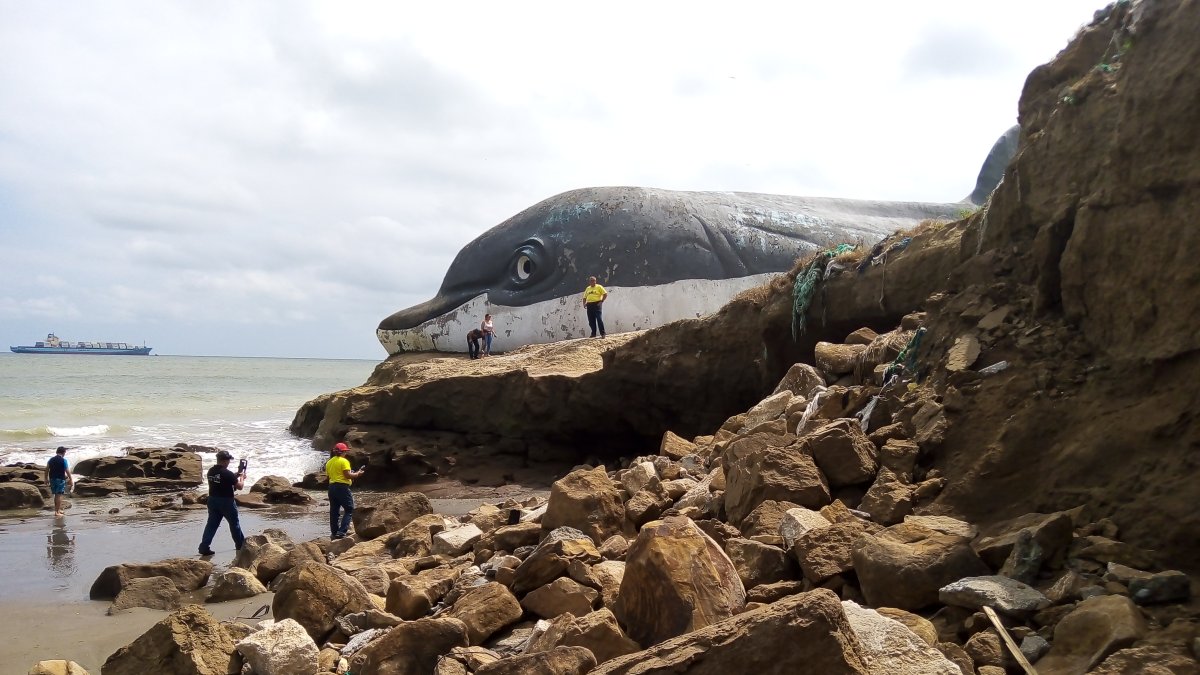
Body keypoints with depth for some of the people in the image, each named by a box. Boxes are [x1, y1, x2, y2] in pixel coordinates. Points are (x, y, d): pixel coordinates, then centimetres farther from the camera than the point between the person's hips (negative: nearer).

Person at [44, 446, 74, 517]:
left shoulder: (51, 459, 7)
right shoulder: (63, 460, -9)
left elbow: (47, 469, 9)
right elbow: (67, 471, -11)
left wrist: (46, 478, 19)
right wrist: (71, 480, -5)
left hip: (52, 479, 6)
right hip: (60, 479, -6)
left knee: (56, 495, 17)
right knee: (59, 495, -3)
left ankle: (57, 510, 24)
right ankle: (57, 512, -6)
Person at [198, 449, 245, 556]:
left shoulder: (211, 471, 2)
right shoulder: (227, 473, -19)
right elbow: (239, 486, -12)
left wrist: (235, 476, 18)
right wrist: (241, 478, 6)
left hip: (212, 500, 6)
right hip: (226, 501, -6)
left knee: (212, 524, 8)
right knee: (234, 523, 11)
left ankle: (204, 547, 2)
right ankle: (240, 544, 24)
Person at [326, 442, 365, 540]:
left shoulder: (329, 462, 12)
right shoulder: (344, 461, -10)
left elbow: (328, 475, 15)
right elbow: (347, 475, -17)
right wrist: (357, 474, -1)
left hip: (332, 487, 8)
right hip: (342, 487, -8)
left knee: (334, 511, 11)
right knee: (349, 509, -1)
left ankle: (334, 533, 15)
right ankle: (341, 532, -12)